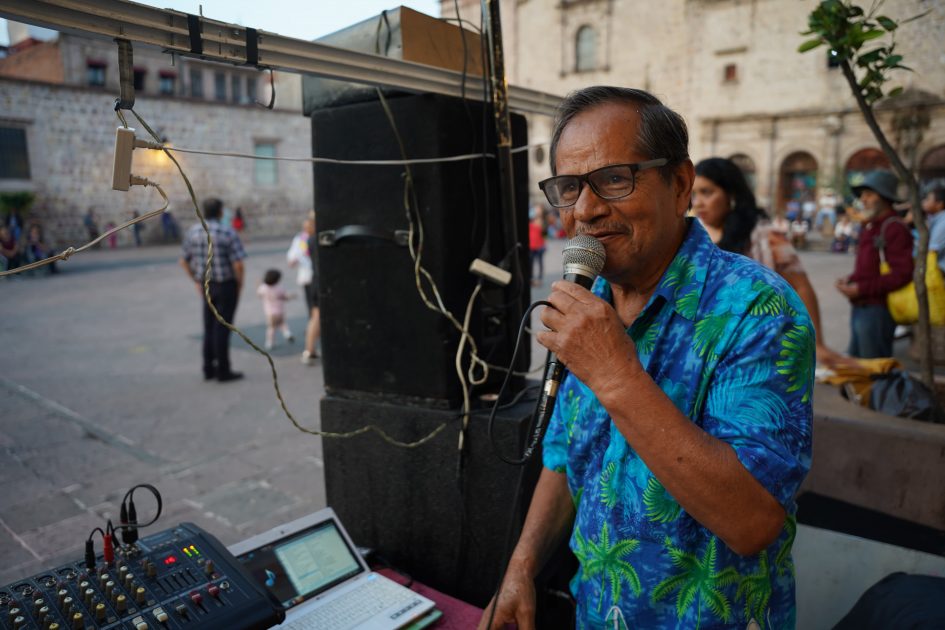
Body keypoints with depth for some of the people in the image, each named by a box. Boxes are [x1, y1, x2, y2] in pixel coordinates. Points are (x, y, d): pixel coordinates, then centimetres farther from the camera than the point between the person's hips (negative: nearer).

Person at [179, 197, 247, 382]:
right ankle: (223, 371, 7)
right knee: (222, 328, 0)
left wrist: (197, 281, 15)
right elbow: (238, 264, -20)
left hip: (206, 286, 5)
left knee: (209, 327, 15)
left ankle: (209, 369, 20)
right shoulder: (228, 233, -15)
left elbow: (184, 261, 7)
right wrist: (240, 284, -5)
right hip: (227, 285, -5)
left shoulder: (192, 231, 1)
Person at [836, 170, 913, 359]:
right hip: (860, 308, 9)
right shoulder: (870, 227, 16)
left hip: (877, 309, -9)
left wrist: (861, 289, -19)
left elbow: (902, 274, -20)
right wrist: (850, 280, 6)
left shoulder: (895, 228, -13)